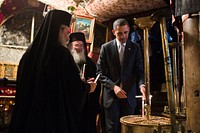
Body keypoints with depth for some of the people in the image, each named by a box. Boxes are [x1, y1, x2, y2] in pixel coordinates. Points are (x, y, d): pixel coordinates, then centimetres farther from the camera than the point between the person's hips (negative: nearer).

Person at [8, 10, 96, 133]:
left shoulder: (31, 51, 2)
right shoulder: (62, 53, -18)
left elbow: (22, 84, 12)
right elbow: (75, 85, -12)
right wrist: (88, 86, 9)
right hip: (55, 112, -6)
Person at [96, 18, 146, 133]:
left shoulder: (135, 48, 6)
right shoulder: (106, 47, 2)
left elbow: (140, 71, 2)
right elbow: (100, 72, 0)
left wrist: (142, 84, -18)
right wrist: (113, 86, -14)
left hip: (129, 95, 1)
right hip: (111, 95, -1)